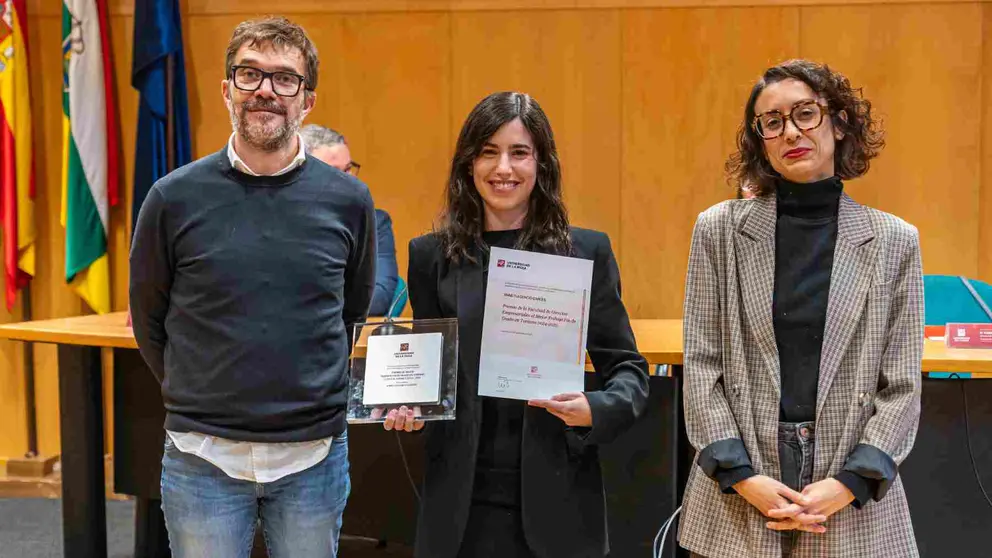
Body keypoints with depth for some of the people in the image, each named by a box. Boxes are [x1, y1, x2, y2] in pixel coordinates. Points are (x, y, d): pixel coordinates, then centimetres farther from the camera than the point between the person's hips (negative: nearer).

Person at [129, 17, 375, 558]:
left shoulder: (347, 200, -1)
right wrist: (200, 397, 8)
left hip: (315, 454, 1)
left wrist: (310, 390, 10)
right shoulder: (175, 198, -4)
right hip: (203, 455, -1)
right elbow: (149, 319, 8)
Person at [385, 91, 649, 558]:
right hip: (461, 500, 1)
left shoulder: (587, 252, 0)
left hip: (555, 499, -1)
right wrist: (408, 406, -8)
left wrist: (595, 410, -16)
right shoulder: (432, 255, 4)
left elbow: (627, 367, 3)